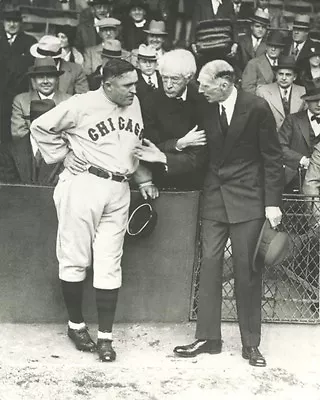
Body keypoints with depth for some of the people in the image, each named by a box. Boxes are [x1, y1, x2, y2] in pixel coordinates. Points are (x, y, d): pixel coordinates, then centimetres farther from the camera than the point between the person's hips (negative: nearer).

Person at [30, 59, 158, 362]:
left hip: (119, 191, 4)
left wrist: (144, 178, 14)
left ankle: (105, 337, 8)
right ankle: (75, 324, 22)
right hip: (83, 185, -4)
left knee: (109, 265, 4)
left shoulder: (135, 106, 7)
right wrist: (63, 154, -3)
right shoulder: (82, 105, -9)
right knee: (75, 259, 4)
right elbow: (41, 127, -1)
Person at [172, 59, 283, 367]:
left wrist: (272, 202, -9)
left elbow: (272, 157, -6)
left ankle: (251, 343, 12)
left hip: (248, 197, -4)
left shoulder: (257, 107, -10)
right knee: (209, 263, 2)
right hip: (214, 196, 4)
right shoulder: (205, 109, 1)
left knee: (247, 269, 1)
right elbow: (204, 153, 9)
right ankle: (207, 338, 12)